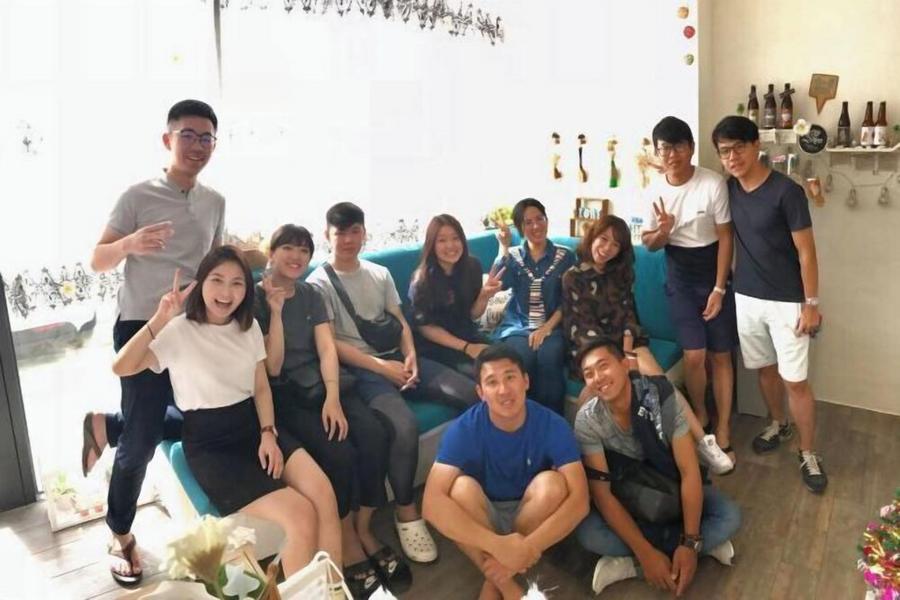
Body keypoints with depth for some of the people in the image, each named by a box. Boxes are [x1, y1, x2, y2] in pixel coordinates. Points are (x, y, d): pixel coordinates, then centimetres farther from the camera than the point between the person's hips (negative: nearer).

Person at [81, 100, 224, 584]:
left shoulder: (215, 202, 6)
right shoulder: (139, 196, -10)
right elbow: (97, 261, -10)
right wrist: (130, 243, -29)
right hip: (143, 329, -6)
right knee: (141, 440, -5)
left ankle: (108, 427, 27)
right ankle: (121, 536, 20)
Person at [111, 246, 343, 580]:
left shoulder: (249, 327, 9)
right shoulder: (179, 331, -8)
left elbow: (261, 387, 11)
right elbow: (121, 368, -20)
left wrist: (268, 434, -4)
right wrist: (160, 319, -29)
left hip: (253, 428, 5)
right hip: (209, 445, -5)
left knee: (323, 494, -20)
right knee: (301, 515, -22)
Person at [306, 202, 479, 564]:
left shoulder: (380, 274, 18)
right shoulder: (319, 284, 0)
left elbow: (399, 322, 15)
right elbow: (329, 344, -7)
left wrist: (411, 355, -6)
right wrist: (380, 366, -14)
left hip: (398, 358, 6)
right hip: (361, 369, -6)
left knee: (474, 397, -13)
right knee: (404, 426, -34)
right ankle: (406, 513, -12)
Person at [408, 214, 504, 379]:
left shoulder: (472, 266, -4)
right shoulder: (423, 279, -15)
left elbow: (473, 314, 4)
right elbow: (426, 327, -11)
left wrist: (484, 295, -18)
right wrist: (466, 347, -19)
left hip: (467, 335, 4)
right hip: (434, 344, -4)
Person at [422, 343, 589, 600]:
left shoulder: (552, 425, -20)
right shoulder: (464, 429, -23)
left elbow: (579, 500, -28)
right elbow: (432, 503, -33)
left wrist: (527, 548, -40)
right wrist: (497, 544, -42)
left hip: (532, 519, 1)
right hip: (480, 521, -1)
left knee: (552, 483, -30)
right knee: (462, 487, -32)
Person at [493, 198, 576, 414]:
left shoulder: (565, 256, 8)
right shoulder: (512, 256, 11)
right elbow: (499, 283, -9)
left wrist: (547, 327, -11)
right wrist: (504, 246, -10)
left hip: (552, 326, 0)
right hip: (517, 326, 1)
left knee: (549, 358, -32)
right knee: (522, 358, -31)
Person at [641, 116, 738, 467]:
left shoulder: (713, 183, -15)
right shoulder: (656, 190, -5)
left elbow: (725, 238, -11)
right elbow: (648, 244, 4)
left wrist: (719, 289, -13)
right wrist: (662, 232, -20)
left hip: (714, 276, -2)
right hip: (680, 279, 2)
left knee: (720, 356, 4)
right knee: (694, 356, -5)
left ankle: (723, 432, 16)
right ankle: (700, 419, 20)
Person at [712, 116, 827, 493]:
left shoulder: (786, 191, -16)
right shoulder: (729, 189, 0)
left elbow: (806, 252, -13)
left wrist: (811, 303, -12)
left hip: (787, 302, -5)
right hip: (746, 298, 5)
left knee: (796, 380, 0)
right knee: (765, 368, 19)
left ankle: (808, 453, 17)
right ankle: (779, 425, 41)